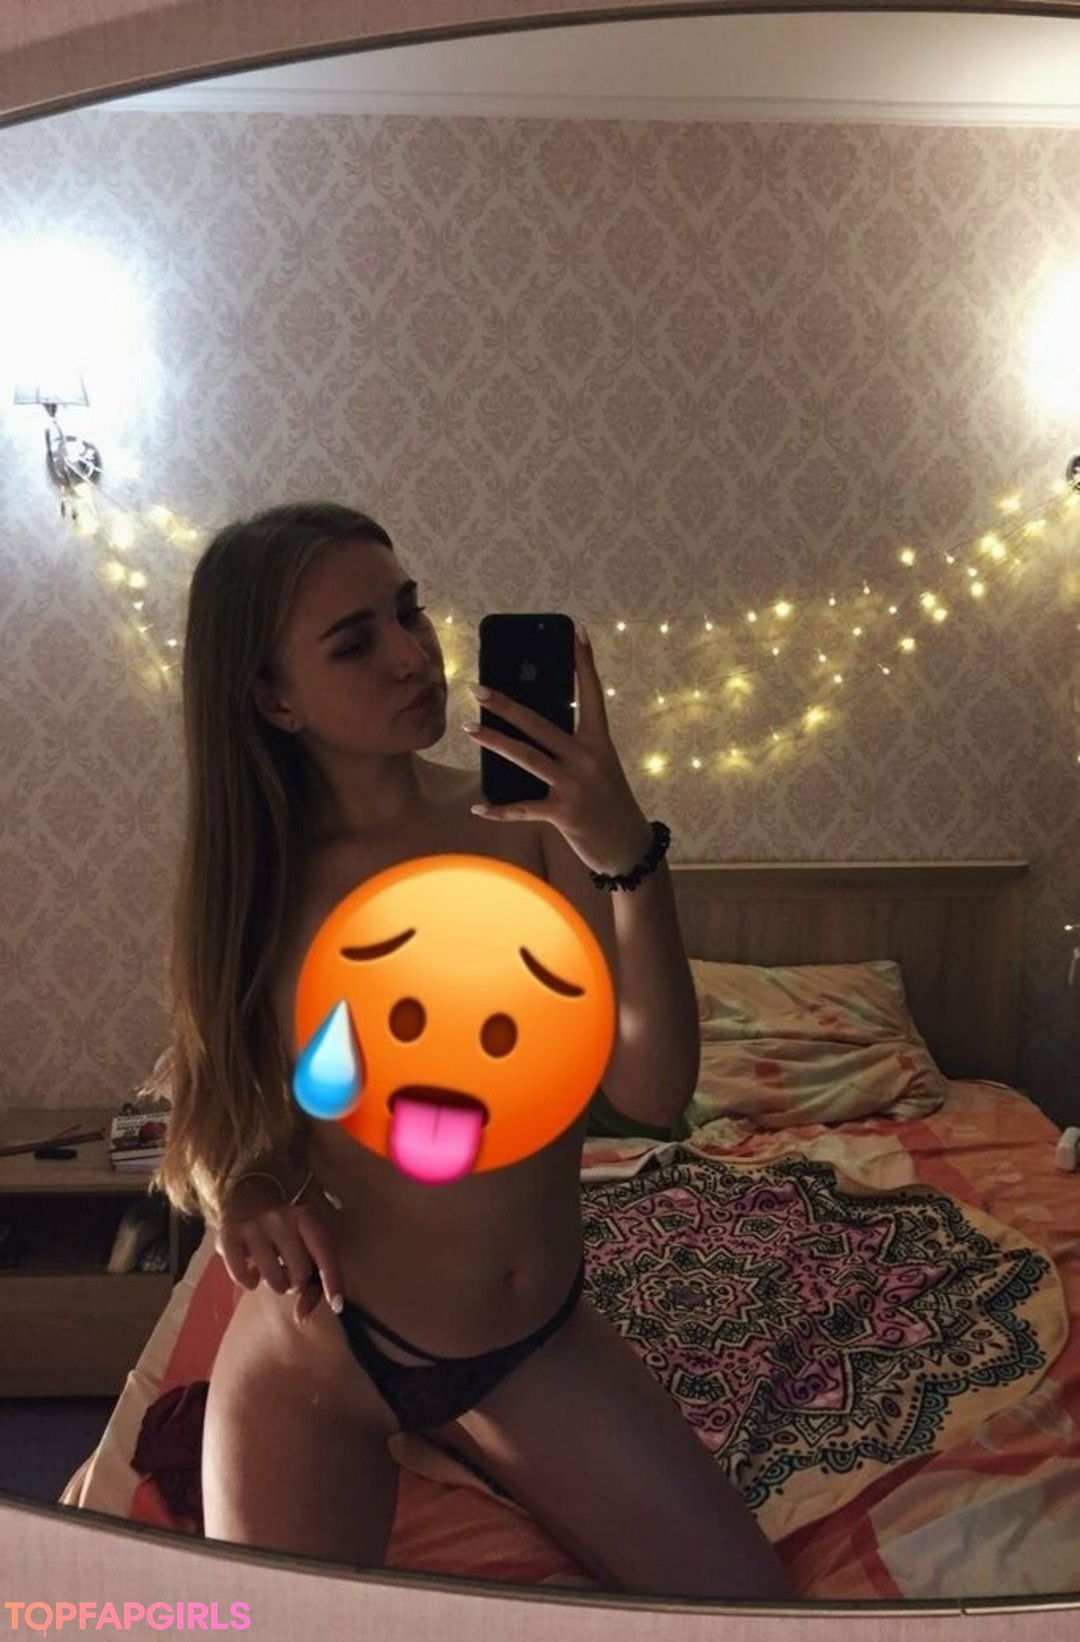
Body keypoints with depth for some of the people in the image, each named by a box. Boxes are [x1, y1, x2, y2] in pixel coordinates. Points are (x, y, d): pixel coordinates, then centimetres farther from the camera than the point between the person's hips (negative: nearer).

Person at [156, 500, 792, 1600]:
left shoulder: (526, 819, -12)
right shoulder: (250, 876, -11)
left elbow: (652, 1093, -19)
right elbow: (209, 1108, 2)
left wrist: (628, 855, -31)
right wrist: (237, 1190, -20)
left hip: (541, 1338, 2)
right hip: (318, 1353, -1)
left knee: (747, 1597, 2)